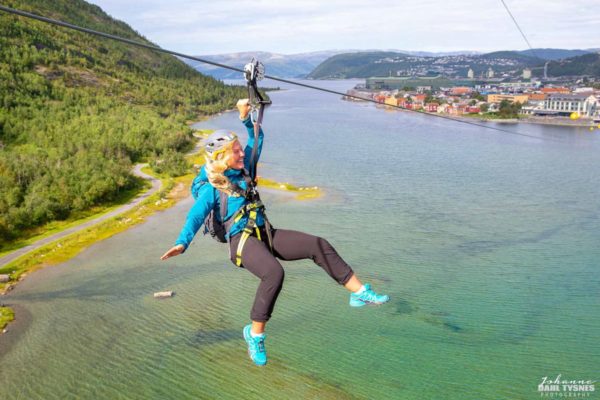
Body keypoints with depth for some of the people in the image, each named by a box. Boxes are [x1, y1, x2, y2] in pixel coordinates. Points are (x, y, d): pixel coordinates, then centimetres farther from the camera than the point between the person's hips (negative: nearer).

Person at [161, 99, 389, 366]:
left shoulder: (242, 170, 15)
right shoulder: (210, 189, -3)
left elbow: (257, 140, 25)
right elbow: (195, 217, -15)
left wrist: (246, 118, 10)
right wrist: (181, 243, -30)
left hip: (267, 234, 7)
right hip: (242, 240, -7)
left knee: (318, 245, -9)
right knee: (274, 272, -36)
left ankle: (359, 292, -3)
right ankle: (255, 333, -17)